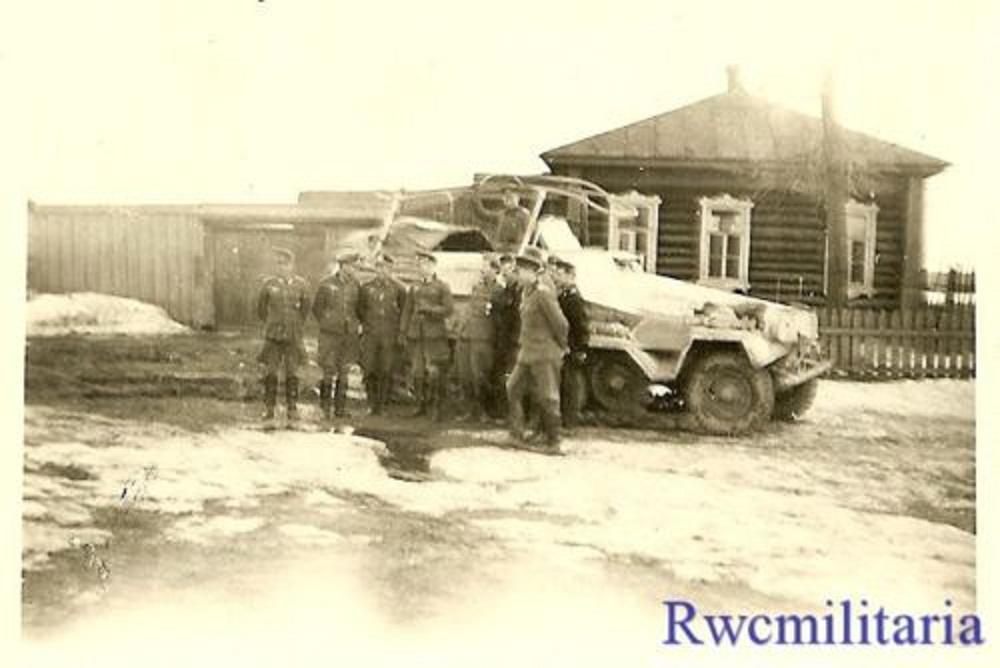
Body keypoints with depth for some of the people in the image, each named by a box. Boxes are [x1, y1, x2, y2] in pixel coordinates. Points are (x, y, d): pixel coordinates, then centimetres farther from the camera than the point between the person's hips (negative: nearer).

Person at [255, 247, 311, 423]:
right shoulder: (268, 284, -1)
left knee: (292, 373, 2)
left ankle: (292, 409, 9)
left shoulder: (301, 284, -1)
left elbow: (305, 308, 12)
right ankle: (269, 408, 10)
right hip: (273, 336, 0)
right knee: (271, 372, 2)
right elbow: (261, 308, 11)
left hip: (293, 336, 0)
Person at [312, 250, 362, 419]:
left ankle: (340, 407, 14)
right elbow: (316, 308, 3)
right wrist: (326, 324, 5)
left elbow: (360, 308, 17)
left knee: (344, 372, 7)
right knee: (329, 372, -4)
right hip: (330, 334, -3)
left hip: (349, 335, 3)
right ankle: (324, 408, 4)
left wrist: (357, 324, 6)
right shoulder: (326, 284, -6)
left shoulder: (355, 285, 5)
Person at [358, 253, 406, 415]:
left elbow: (404, 312, 8)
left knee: (386, 371, -1)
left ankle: (382, 405, 7)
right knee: (369, 371, 0)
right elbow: (360, 309, 18)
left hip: (389, 336, -2)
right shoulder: (366, 288, 8)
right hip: (370, 335, 2)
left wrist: (395, 327, 1)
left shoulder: (398, 289, 2)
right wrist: (366, 323, 8)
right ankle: (372, 405, 12)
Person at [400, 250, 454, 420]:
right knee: (418, 372, 2)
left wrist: (429, 309, -15)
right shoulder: (414, 288, 15)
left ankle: (436, 407, 1)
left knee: (434, 372, -8)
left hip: (435, 335, -4)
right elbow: (407, 310, 14)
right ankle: (423, 405, 14)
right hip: (416, 335, 4)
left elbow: (448, 310, -4)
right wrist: (403, 332, 8)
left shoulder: (442, 287, 3)